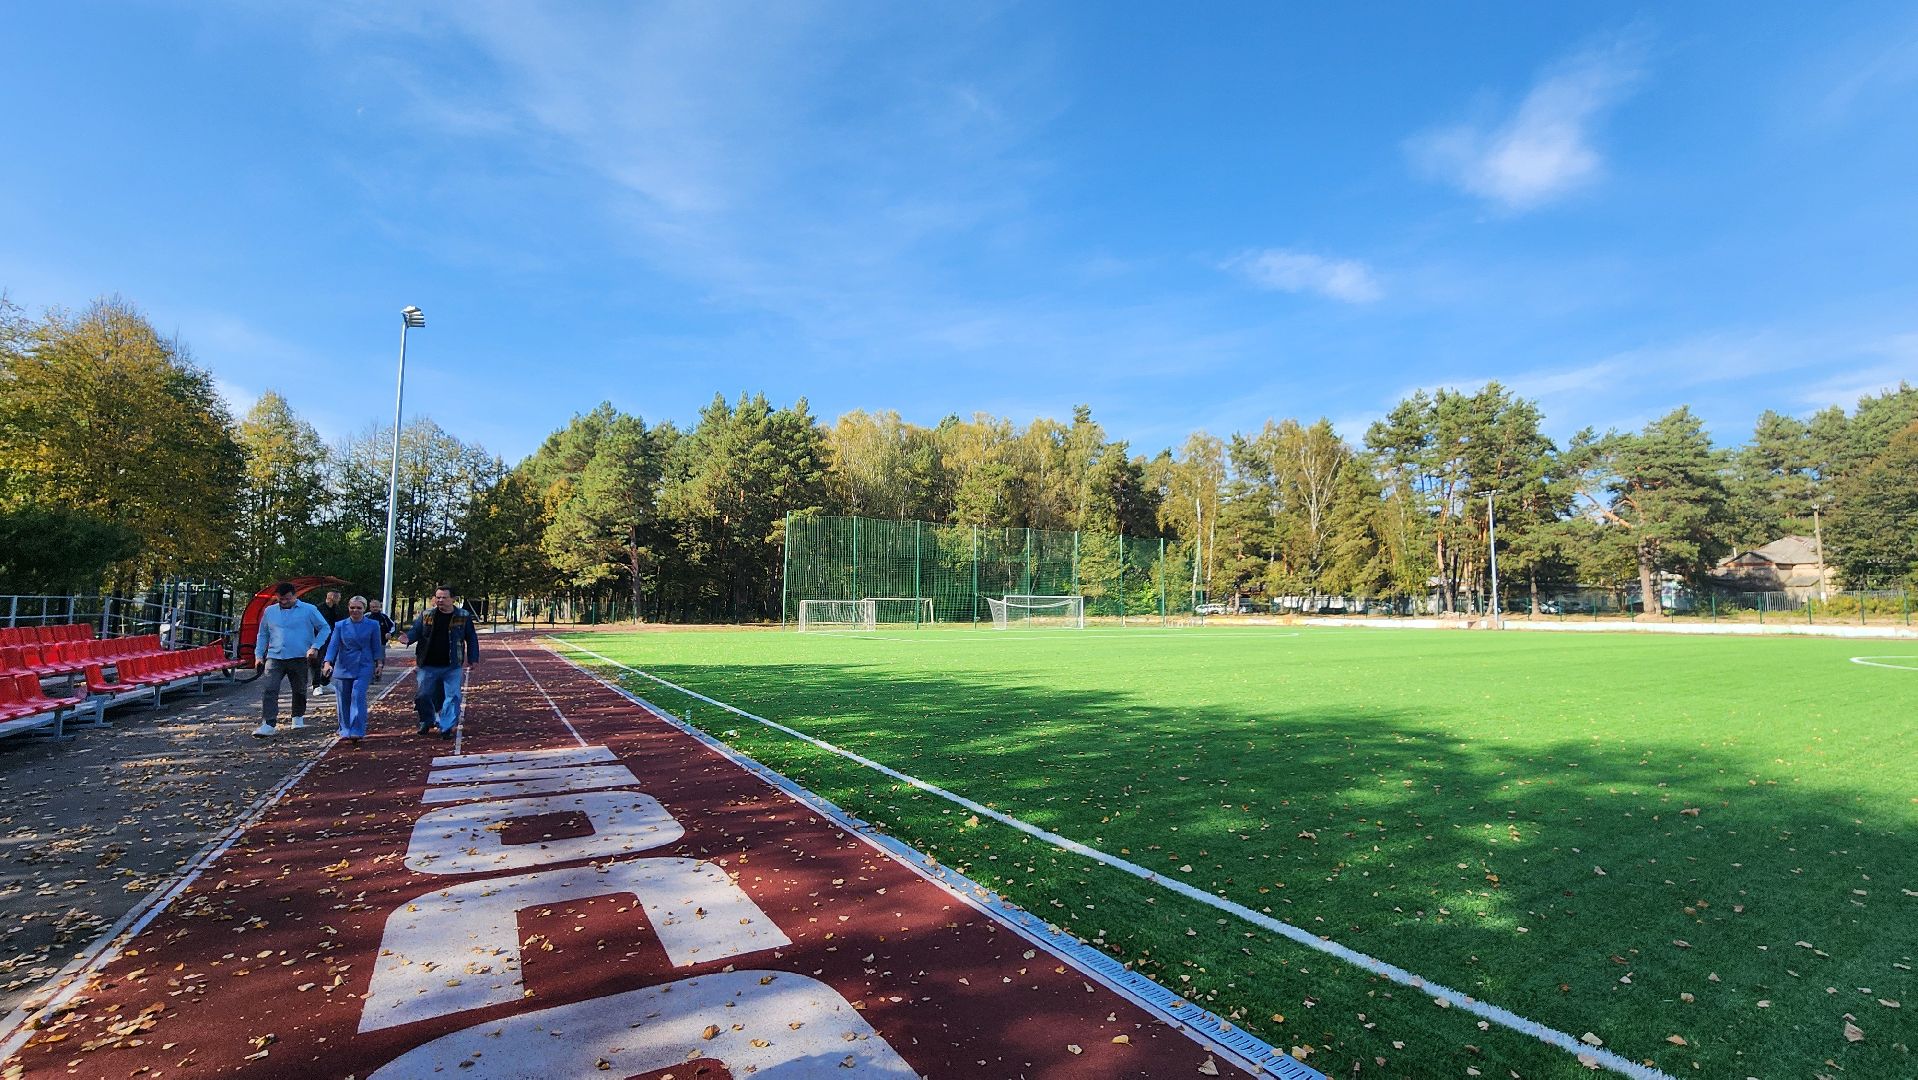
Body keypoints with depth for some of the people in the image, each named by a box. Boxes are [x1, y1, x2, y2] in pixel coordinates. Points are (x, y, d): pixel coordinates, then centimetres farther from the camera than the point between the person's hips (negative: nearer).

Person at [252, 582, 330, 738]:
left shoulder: (309, 610, 0)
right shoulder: (269, 611, 9)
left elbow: (324, 628, 3)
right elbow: (263, 635, 18)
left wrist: (315, 647, -8)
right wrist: (258, 655, 10)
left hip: (300, 658, -1)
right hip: (275, 658, 2)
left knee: (299, 690, 12)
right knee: (269, 690, -12)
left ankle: (298, 717, 32)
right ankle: (268, 724, -13)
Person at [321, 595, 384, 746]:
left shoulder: (373, 625, 3)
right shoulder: (340, 625, 4)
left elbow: (376, 646, 9)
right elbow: (333, 645, -2)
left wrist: (379, 662, 6)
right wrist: (328, 663, -15)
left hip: (364, 667, -2)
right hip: (343, 667, 2)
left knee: (358, 696, -15)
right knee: (344, 699, 7)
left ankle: (356, 732, -16)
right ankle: (345, 731, 21)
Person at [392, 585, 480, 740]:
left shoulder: (464, 617, -1)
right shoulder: (426, 615, 3)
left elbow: (472, 639, 5)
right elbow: (415, 630, 5)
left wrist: (472, 659, 2)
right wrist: (408, 638, -19)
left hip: (452, 667, -2)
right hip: (428, 666, 2)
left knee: (452, 697, -3)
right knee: (423, 695, 9)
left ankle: (446, 727, 8)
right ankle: (427, 721, 34)